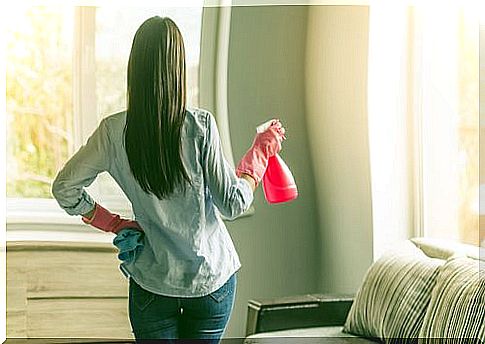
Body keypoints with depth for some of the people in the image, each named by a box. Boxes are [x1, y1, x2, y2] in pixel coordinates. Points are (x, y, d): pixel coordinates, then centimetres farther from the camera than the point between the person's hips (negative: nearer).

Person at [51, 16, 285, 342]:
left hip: (153, 282, 1)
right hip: (212, 277, -1)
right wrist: (261, 151, 2)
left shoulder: (114, 132, -9)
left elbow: (65, 188, 0)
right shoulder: (200, 125, -16)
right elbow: (233, 204, -10)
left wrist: (113, 223, 10)